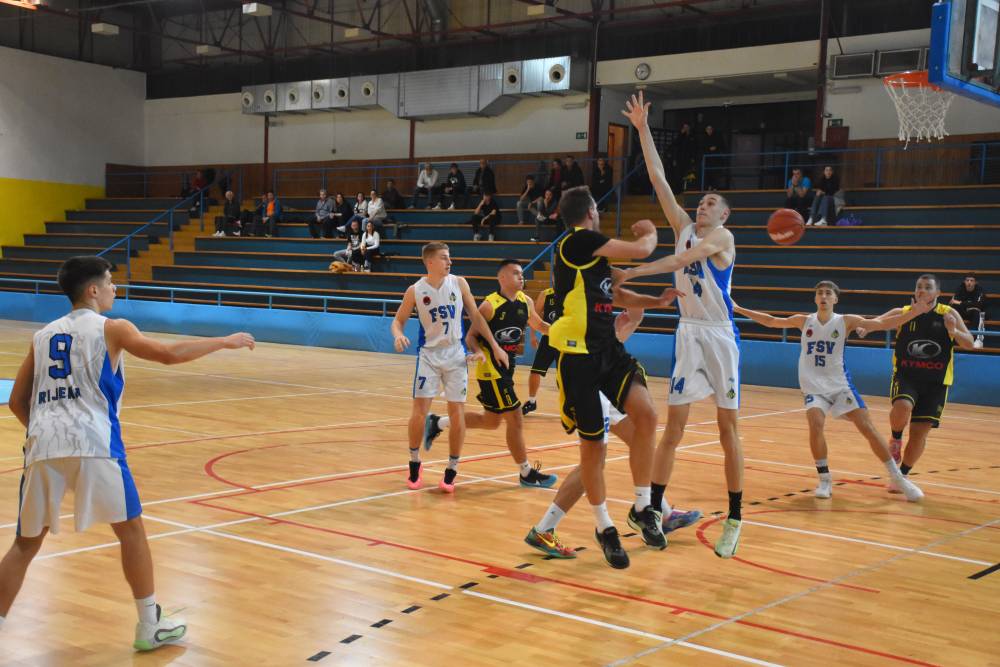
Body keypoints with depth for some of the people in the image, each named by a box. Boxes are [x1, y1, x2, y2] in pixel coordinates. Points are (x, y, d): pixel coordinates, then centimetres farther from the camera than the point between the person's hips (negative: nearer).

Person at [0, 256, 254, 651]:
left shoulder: (43, 335, 22)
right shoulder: (111, 328, 7)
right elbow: (169, 354, -6)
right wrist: (225, 342, 4)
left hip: (43, 446, 4)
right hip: (93, 443, -4)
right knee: (131, 530, 11)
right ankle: (150, 627, 17)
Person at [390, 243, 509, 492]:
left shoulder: (459, 283, -2)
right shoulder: (415, 291, -6)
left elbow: (476, 317, 6)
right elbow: (398, 320, 2)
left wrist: (495, 347, 5)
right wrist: (398, 335, -21)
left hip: (456, 355, 1)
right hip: (429, 354, -1)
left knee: (457, 413, 0)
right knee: (419, 411, -7)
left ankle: (451, 471, 12)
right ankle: (415, 464, 14)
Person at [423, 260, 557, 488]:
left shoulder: (525, 301, 4)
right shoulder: (489, 305, -15)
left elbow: (538, 325, 20)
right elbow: (471, 336, -10)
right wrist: (478, 353, -30)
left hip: (507, 366, 9)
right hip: (491, 368, -9)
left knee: (491, 421, 19)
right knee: (515, 420, -6)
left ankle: (437, 423, 32)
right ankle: (527, 474, 7)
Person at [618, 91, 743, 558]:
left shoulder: (722, 237, -4)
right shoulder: (684, 228, 12)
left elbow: (683, 259, -22)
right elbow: (659, 180, 7)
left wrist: (635, 271, -27)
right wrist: (642, 129, 3)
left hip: (720, 336, -4)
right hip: (688, 334, 5)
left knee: (728, 427, 0)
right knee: (673, 425, 2)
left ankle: (734, 520, 6)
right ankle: (655, 507, 6)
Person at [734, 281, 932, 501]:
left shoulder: (846, 321, -3)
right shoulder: (804, 321, 3)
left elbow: (881, 323, -10)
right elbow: (770, 321, 11)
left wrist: (914, 312, -22)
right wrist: (739, 309, 8)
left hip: (840, 384, 0)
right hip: (814, 387, 1)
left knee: (868, 428, -6)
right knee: (815, 424, -25)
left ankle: (897, 478, 8)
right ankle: (825, 479, -8)